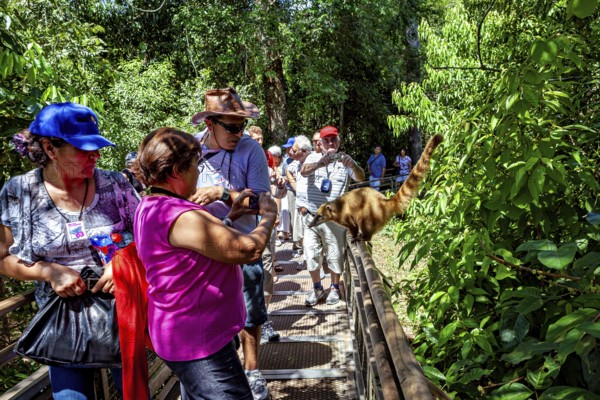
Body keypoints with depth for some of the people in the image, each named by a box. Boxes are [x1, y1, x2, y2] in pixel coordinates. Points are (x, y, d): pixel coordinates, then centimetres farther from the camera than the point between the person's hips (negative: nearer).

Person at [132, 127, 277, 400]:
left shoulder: (149, 208, 4)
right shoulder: (180, 217, -28)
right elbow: (249, 250, -25)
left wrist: (228, 219, 7)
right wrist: (268, 216, -7)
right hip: (199, 341, -10)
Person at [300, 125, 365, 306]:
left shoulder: (345, 160, 3)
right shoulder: (313, 158, 3)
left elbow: (360, 177, -12)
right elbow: (303, 171, -19)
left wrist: (353, 166, -35)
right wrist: (319, 164, -40)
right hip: (312, 216, 1)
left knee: (335, 254, 9)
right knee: (311, 254, 7)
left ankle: (335, 288, 28)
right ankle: (317, 288, 26)